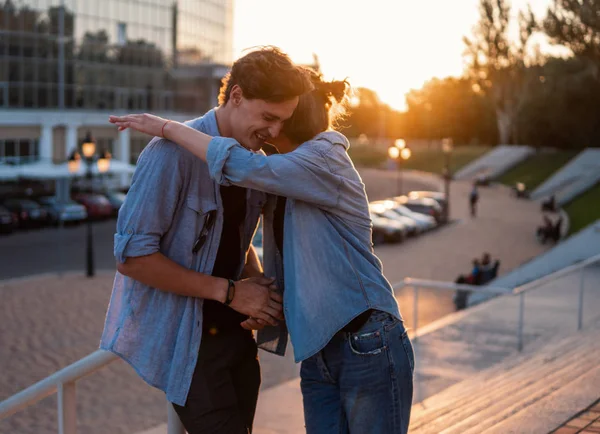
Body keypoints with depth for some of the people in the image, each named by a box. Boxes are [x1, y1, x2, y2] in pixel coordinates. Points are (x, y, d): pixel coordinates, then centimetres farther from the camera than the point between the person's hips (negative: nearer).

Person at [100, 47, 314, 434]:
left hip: (233, 329, 8)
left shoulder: (252, 158, 6)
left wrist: (259, 282, -3)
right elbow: (132, 256, -23)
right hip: (185, 339, -8)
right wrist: (229, 291, -19)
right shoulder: (174, 152, -20)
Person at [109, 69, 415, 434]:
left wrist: (166, 127, -18)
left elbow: (245, 166, -26)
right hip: (318, 354, 8)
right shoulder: (280, 187, 13)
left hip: (369, 348, -8)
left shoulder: (326, 159, -12)